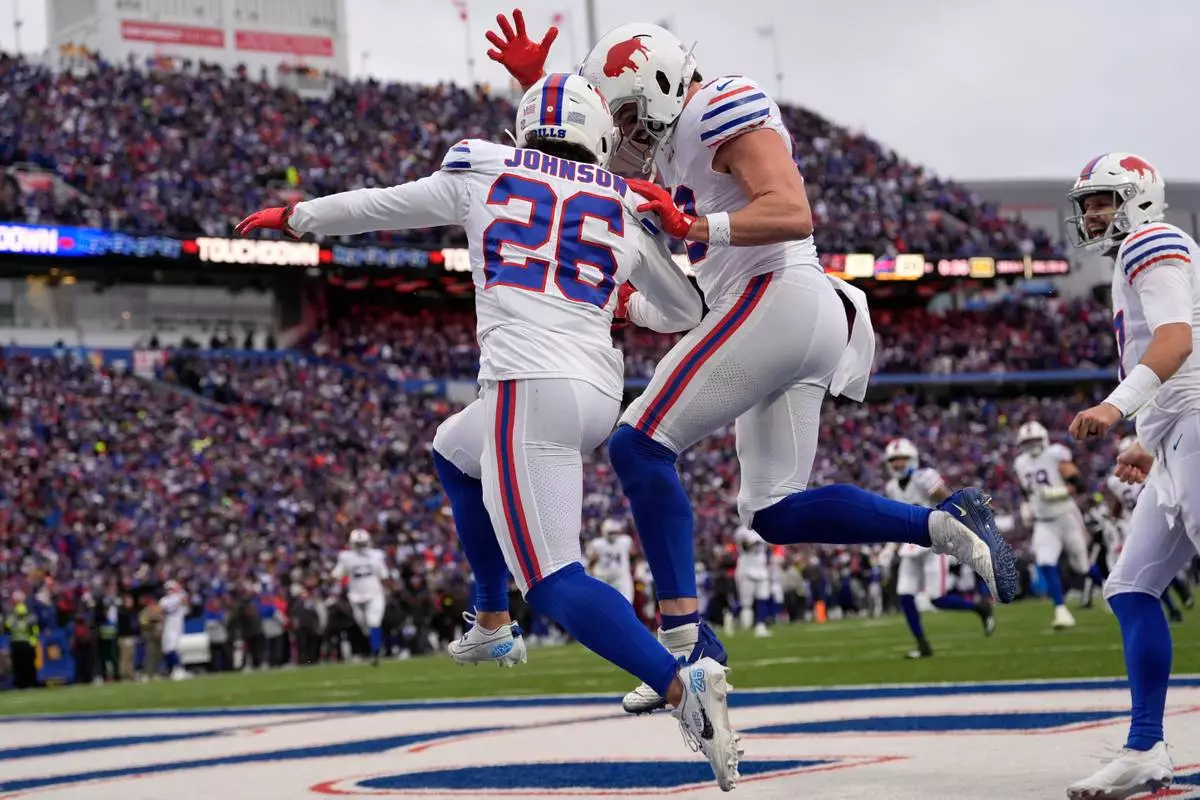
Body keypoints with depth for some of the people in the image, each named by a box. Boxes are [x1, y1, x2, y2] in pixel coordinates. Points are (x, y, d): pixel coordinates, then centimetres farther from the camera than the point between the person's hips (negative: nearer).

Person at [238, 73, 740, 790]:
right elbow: (685, 311, 28)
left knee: (556, 584, -9)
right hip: (600, 395, 5)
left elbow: (378, 206, 25)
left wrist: (292, 217, 43)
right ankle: (493, 625, 36)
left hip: (530, 387, -5)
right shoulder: (625, 211, 17)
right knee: (456, 453, 33)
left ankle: (681, 682, -31)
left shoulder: (484, 174, 12)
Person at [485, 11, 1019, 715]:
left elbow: (792, 213, -19)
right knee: (776, 512, 9)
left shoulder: (728, 114, -7)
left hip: (774, 300, -11)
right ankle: (947, 525, 1)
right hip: (807, 324, 11)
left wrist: (696, 227, -30)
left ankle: (687, 639, -16)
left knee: (640, 445, -12)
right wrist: (534, 80, 17)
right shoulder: (671, 142, 23)